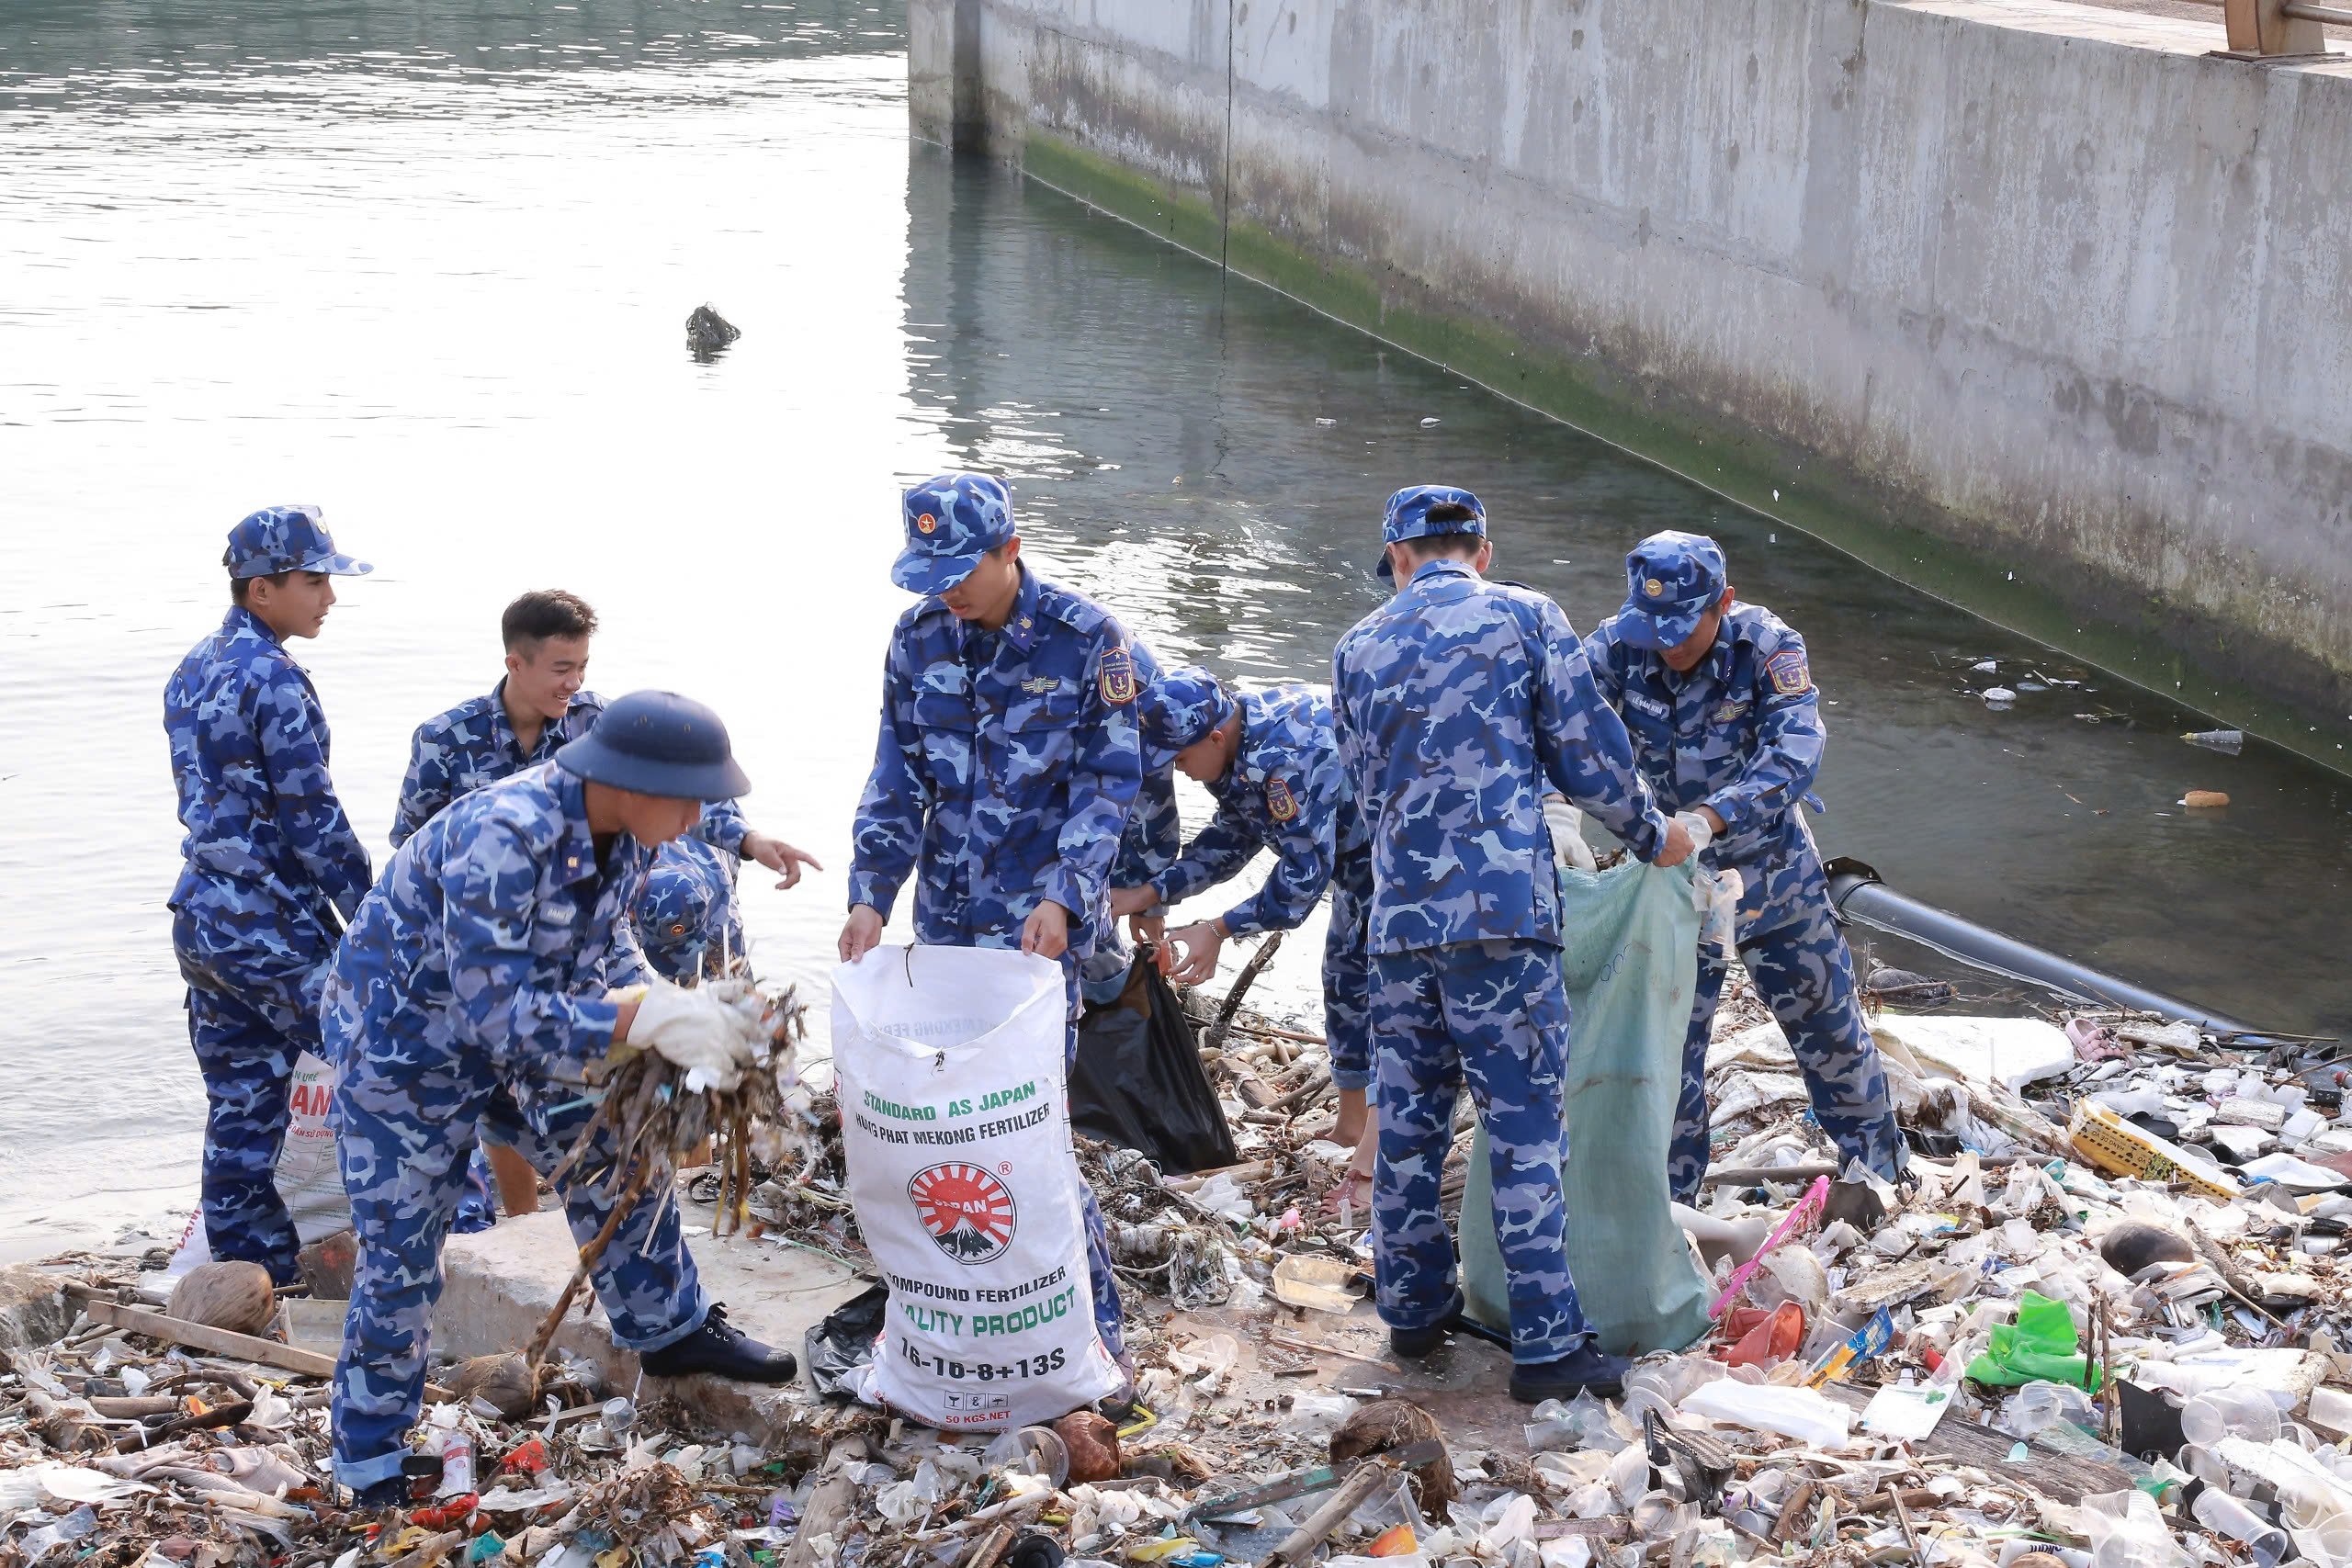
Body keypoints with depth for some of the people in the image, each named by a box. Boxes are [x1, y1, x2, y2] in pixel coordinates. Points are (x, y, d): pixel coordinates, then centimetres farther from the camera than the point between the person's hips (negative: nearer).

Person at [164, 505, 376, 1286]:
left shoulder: (190, 673, 13)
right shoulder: (272, 680, -15)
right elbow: (312, 819, -16)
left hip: (202, 920, 9)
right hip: (271, 928, -9)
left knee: (240, 1112, 11)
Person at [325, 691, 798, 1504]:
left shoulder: (625, 833, -14)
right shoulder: (502, 836, -38)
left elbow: (605, 947, -1)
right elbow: (497, 1012, -40)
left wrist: (679, 1012, -20)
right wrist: (651, 1019, -45)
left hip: (518, 1030, 7)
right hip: (405, 1037, -7)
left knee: (613, 1159, 12)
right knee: (400, 1254, 2)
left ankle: (671, 1330, 34)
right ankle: (370, 1463, 19)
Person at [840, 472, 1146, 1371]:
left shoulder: (1084, 639, -9)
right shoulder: (918, 639, 4)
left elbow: (1108, 782, -8)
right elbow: (897, 780, 7)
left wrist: (1062, 898, -21)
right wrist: (870, 893, -6)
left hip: (1045, 914, -5)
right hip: (947, 912, 5)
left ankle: (1092, 1316, -2)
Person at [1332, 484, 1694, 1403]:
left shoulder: (1359, 648, 12)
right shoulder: (1525, 617, 1)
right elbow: (1587, 753, 0)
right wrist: (1653, 836, 16)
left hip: (1399, 914, 4)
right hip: (1503, 911, -4)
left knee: (1407, 1117, 15)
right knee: (1525, 1125, -2)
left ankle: (1413, 1307, 25)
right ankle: (1546, 1346, -2)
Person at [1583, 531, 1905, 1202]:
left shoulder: (1768, 647, -23)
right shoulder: (1619, 646, -18)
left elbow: (1793, 757, -34)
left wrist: (1707, 817, -49)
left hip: (1771, 865, 0)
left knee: (1828, 1020, 15)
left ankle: (1880, 1167, 37)